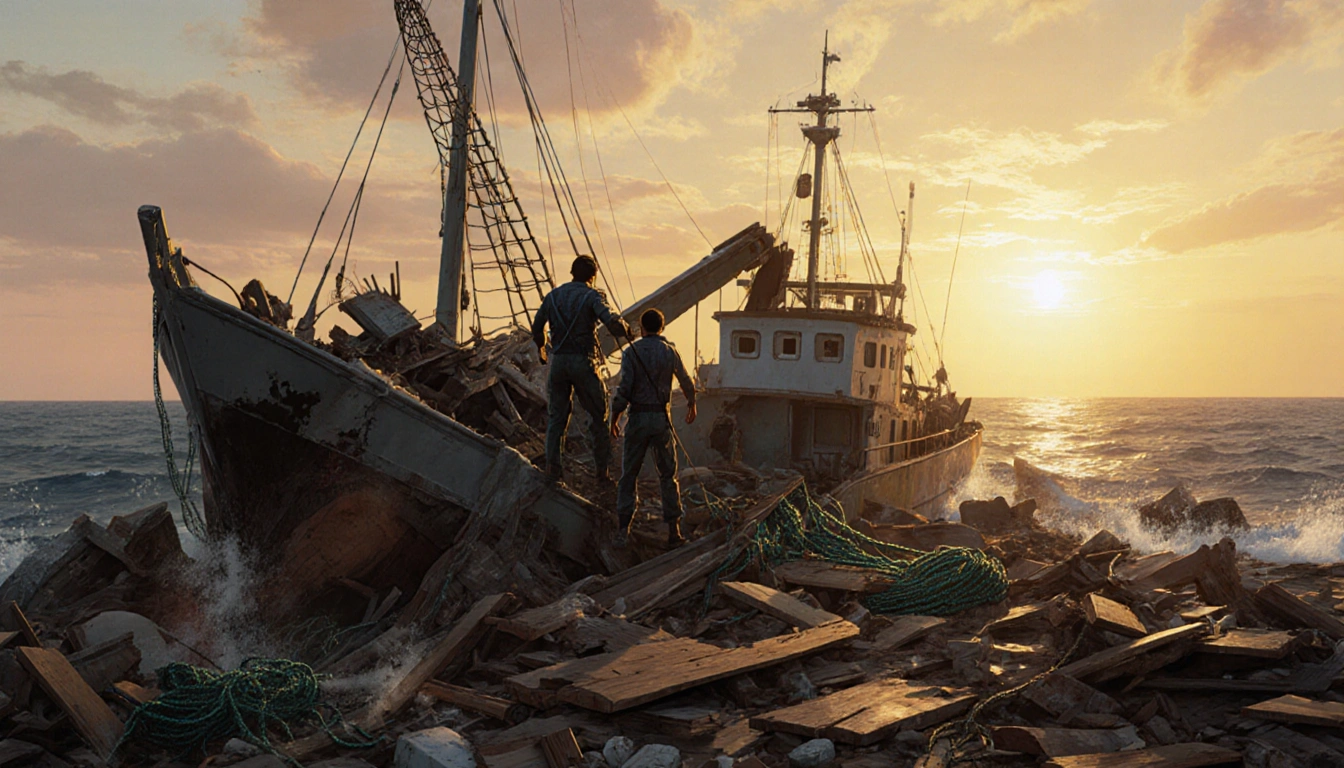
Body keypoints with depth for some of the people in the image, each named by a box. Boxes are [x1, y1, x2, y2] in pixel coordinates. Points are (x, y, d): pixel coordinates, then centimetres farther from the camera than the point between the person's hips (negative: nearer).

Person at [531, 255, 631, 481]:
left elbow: (537, 327, 14)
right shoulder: (592, 295, -5)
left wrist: (540, 347, 33)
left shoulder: (553, 295, 10)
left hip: (558, 360, 4)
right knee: (598, 416, 7)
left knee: (556, 415, 13)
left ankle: (552, 465, 6)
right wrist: (625, 330, 0)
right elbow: (611, 321, -20)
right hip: (583, 361, -4)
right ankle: (602, 469, 8)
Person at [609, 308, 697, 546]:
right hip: (661, 418, 2)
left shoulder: (632, 352, -6)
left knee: (629, 474, 7)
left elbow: (624, 389, -12)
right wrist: (691, 404, 34)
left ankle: (624, 528, 3)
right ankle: (673, 529, 8)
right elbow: (686, 383, 15)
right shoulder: (670, 351, 3)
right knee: (668, 475, 10)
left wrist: (614, 419, -1)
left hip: (638, 418, -2)